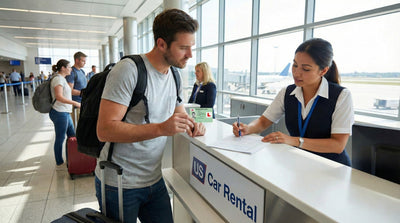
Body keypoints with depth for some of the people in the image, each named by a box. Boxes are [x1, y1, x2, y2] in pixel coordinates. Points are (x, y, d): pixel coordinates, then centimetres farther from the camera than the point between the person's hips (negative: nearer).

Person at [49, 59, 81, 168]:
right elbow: (59, 97, -24)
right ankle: (59, 163, 14)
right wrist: (75, 103, -26)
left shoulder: (62, 78, 17)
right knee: (60, 139, 1)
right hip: (59, 113, -10)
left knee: (72, 136, 15)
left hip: (65, 113, 10)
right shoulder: (58, 79, -14)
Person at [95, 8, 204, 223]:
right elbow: (104, 130, -24)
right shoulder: (129, 69, -19)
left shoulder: (174, 76, 6)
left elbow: (179, 113, 18)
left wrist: (191, 125, -6)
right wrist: (161, 128, -33)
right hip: (118, 185, -6)